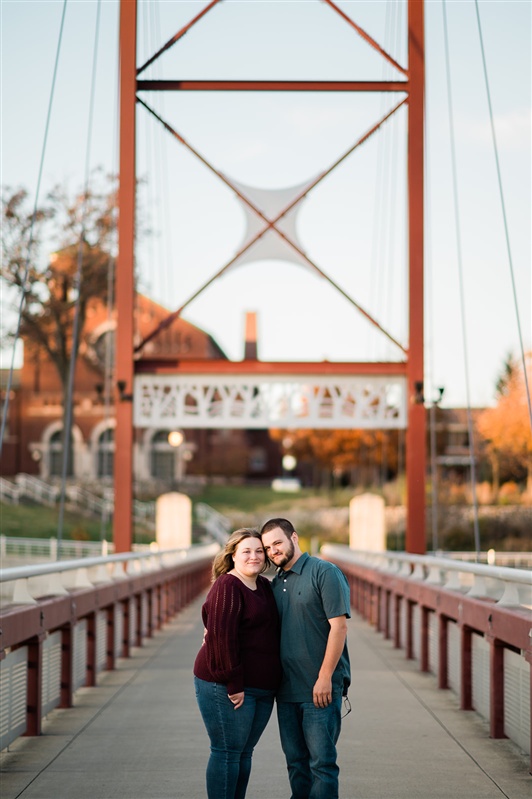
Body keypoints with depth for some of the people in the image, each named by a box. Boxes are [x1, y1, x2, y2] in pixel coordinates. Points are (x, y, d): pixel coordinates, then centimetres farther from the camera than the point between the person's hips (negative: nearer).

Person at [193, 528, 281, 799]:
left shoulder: (264, 586, 13)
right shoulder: (227, 586, -13)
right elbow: (221, 636, -20)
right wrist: (233, 683, -21)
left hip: (262, 688, 8)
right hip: (226, 686, -8)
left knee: (244, 753, 13)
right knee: (227, 752, -3)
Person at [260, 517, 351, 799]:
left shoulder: (324, 573, -7)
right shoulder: (276, 584, 15)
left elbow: (339, 626, -13)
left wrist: (325, 678, -18)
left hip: (320, 689, -7)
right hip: (286, 689, 7)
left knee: (322, 762, -5)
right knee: (296, 762, 11)